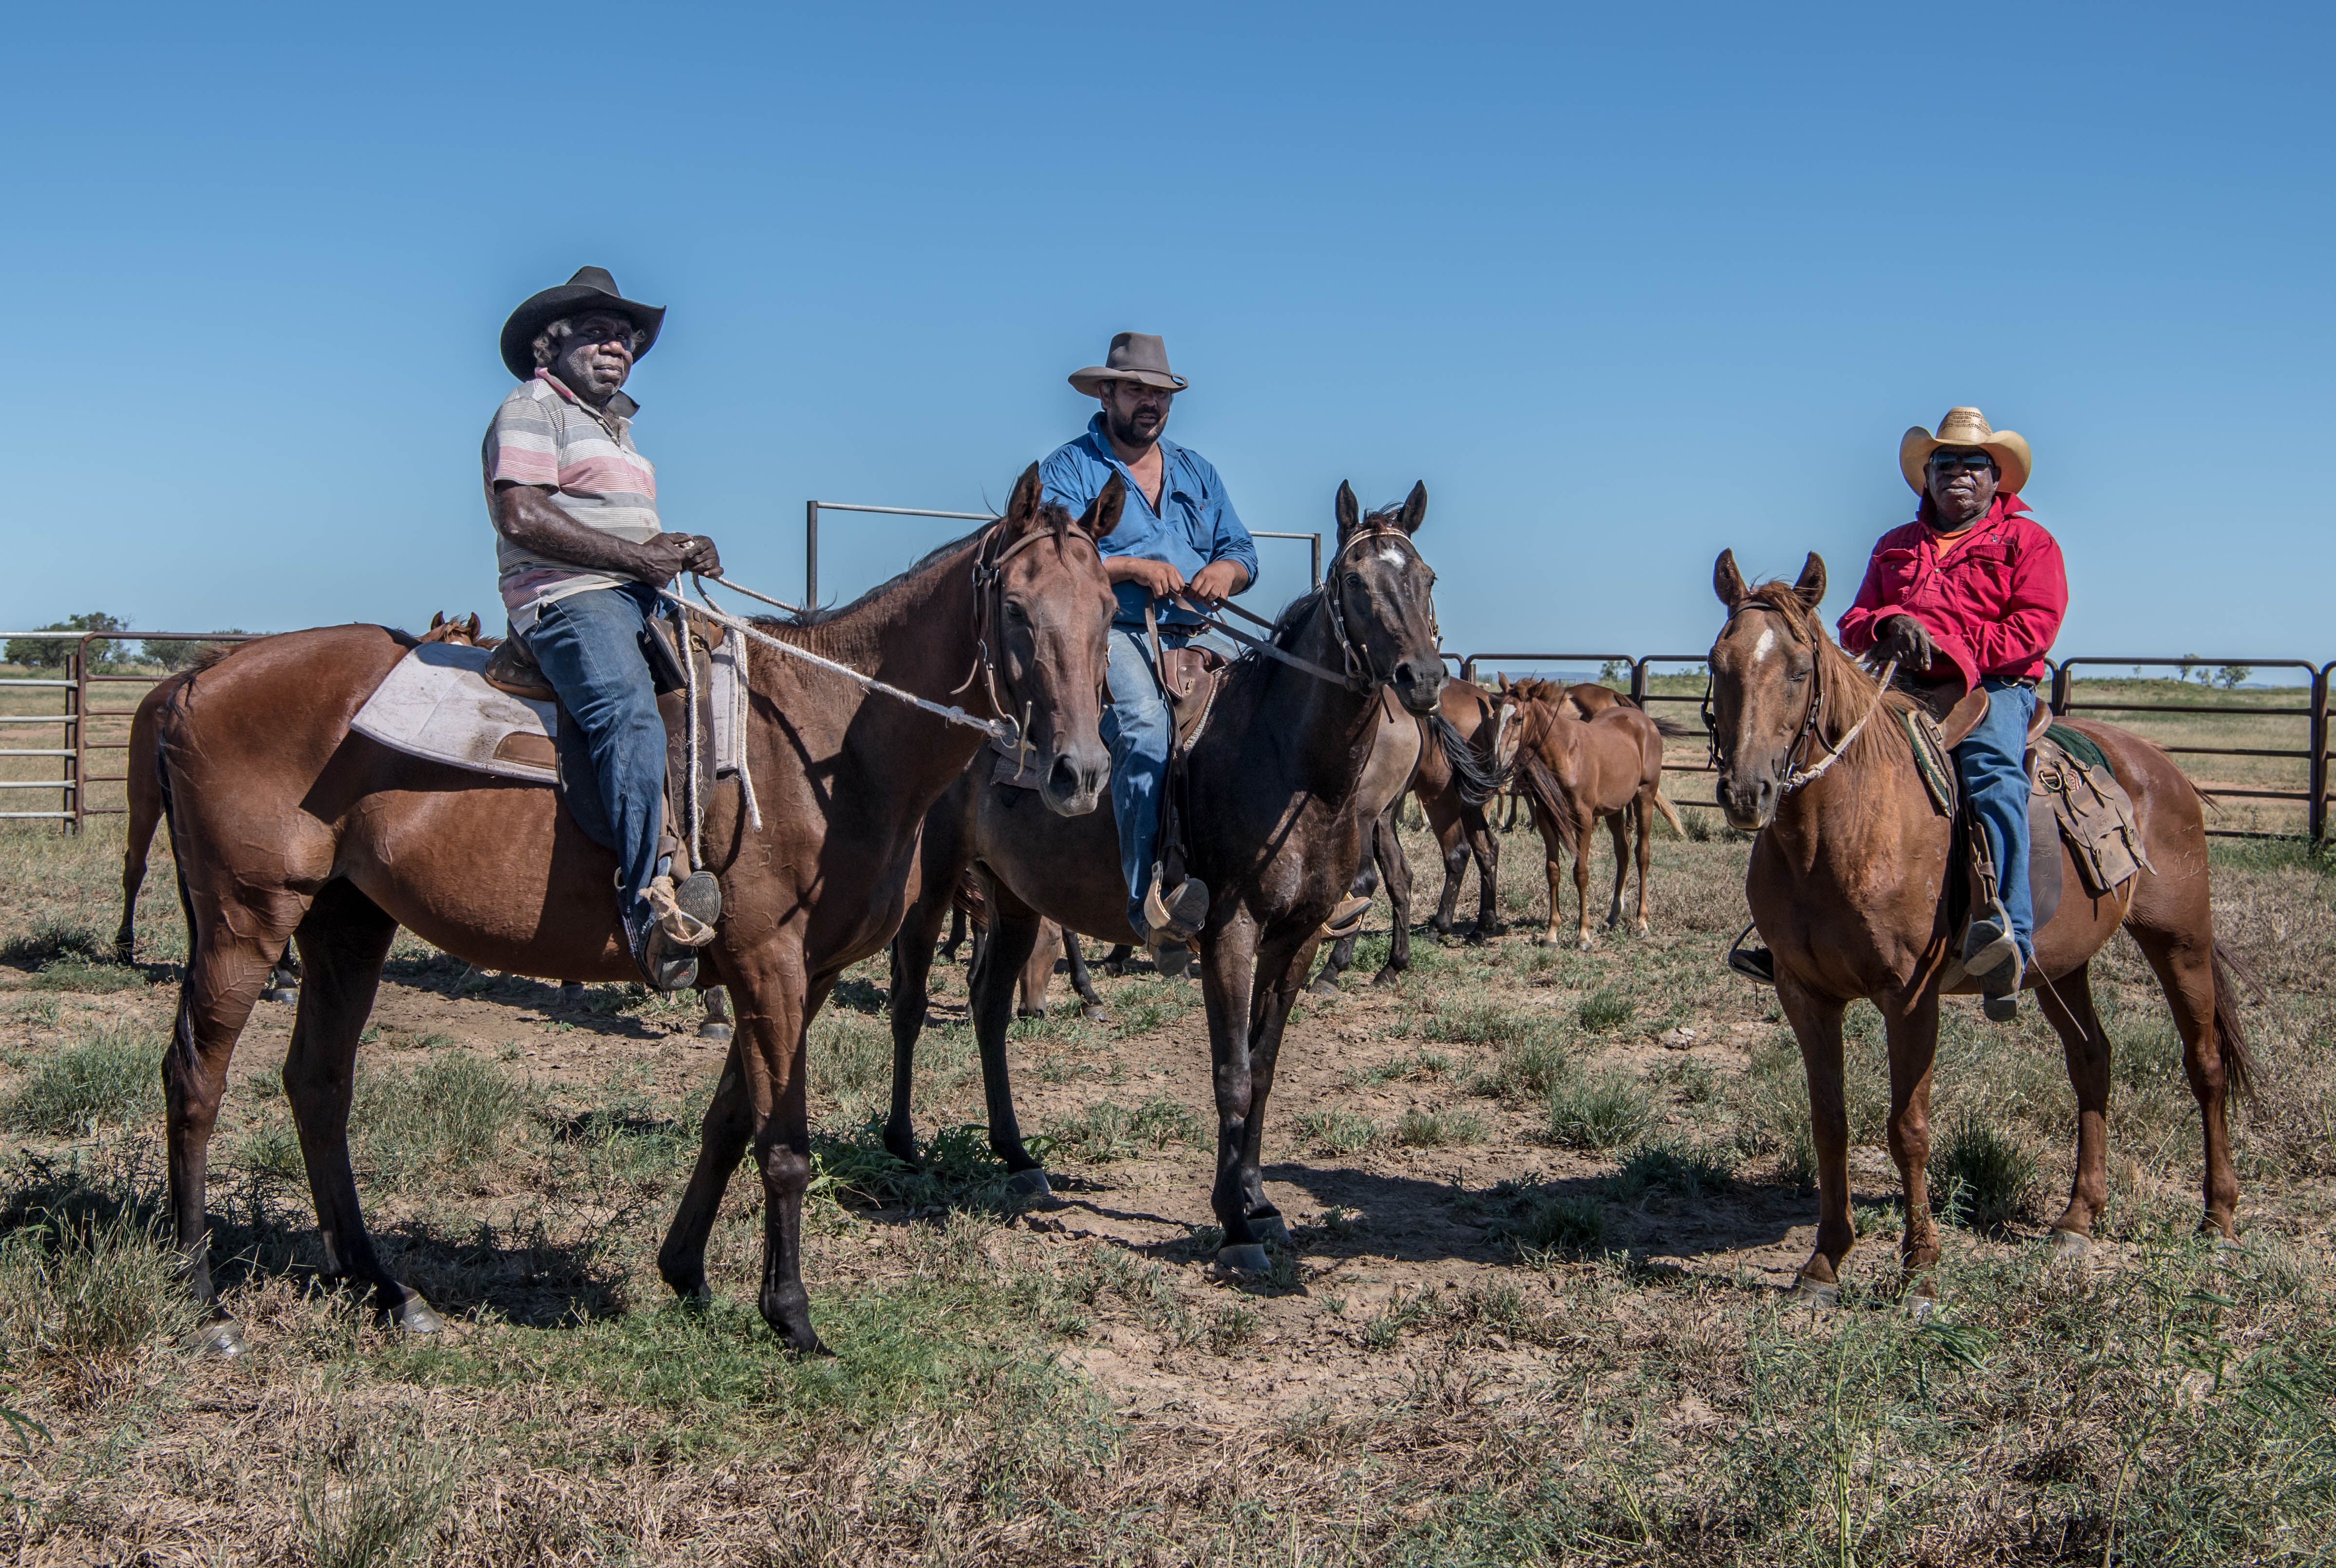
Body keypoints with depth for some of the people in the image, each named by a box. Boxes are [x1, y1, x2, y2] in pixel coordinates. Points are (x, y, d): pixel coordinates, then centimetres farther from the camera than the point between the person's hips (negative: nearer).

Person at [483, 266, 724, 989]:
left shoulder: (615, 428, 30)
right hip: (566, 599, -10)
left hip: (639, 600, 10)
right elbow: (523, 517, -14)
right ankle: (649, 902, -46)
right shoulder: (532, 409, 1)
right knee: (631, 716, -33)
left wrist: (681, 549, 10)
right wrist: (638, 555, -13)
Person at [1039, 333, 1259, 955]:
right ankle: (1146, 900, -43)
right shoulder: (1068, 469, 7)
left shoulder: (1196, 472, 24)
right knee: (1144, 725, -34)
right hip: (1107, 632, -6)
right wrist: (1134, 567, -17)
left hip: (1188, 640, 7)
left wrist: (1224, 571, -3)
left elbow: (1243, 553, 22)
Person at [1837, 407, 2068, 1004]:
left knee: (1993, 773, -35)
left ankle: (2010, 935, -49)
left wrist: (1947, 648, -13)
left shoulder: (2027, 540, 12)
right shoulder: (1895, 546, 26)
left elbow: (2034, 627, -2)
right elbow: (1854, 623, 19)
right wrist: (1892, 624, -7)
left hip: (1994, 688, -4)